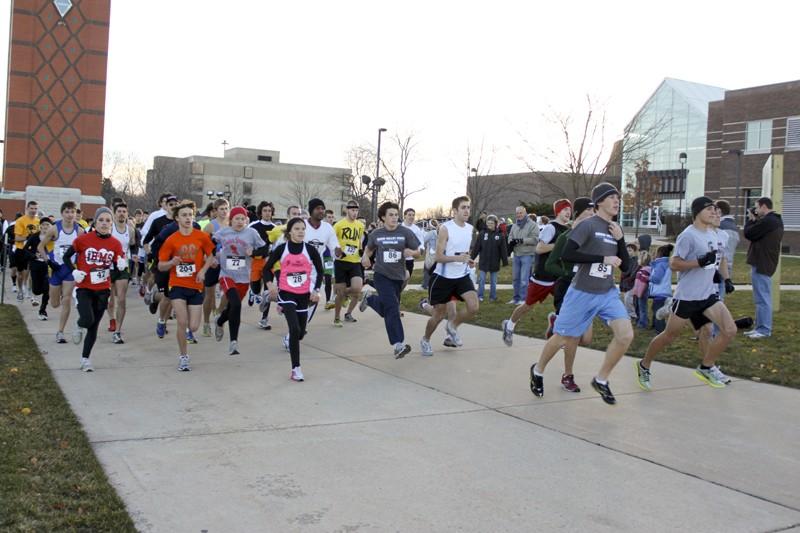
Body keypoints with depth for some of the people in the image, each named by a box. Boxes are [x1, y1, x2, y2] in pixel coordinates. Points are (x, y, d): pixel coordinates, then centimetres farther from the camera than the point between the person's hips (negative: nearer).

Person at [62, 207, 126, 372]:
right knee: (88, 320, -22)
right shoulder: (83, 239, -8)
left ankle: (85, 359, 24)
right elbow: (67, 256, 2)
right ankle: (80, 326, 16)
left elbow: (118, 266, 7)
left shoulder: (115, 244, -1)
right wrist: (74, 272, -12)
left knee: (94, 327, 9)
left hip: (103, 290, 3)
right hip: (84, 288, -3)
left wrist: (122, 264, -16)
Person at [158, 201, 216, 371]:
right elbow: (161, 266, 1)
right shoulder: (171, 240, -4)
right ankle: (183, 357, 10)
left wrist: (203, 270, -7)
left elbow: (210, 256, 10)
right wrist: (172, 262, -20)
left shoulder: (202, 236, -3)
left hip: (196, 286, 1)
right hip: (177, 285, -1)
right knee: (182, 323, -10)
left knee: (193, 327, -2)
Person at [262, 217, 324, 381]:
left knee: (300, 333, 10)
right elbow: (267, 268, 4)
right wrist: (270, 284, -12)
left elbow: (319, 271, 8)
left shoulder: (310, 249, -3)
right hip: (286, 293, -3)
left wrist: (316, 290, -1)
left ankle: (288, 340, 48)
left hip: (304, 295, 3)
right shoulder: (281, 249, -6)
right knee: (295, 329, -18)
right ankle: (296, 369, -11)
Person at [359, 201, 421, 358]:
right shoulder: (376, 234, -2)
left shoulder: (405, 232, -6)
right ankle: (398, 345, -16)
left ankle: (369, 297, 44)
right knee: (392, 307, -18)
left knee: (387, 310, 14)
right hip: (382, 275, -2)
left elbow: (418, 252, -1)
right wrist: (365, 256, -5)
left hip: (398, 276, 2)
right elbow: (369, 248, 17)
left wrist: (411, 252, -24)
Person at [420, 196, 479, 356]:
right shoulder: (445, 228, -16)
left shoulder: (470, 228, 4)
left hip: (462, 275, 5)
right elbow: (439, 257, -18)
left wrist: (469, 261, 1)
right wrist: (457, 258, -33)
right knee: (439, 314, 5)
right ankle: (425, 340, 32)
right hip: (443, 277, -5)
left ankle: (452, 325, 16)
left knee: (474, 307, -14)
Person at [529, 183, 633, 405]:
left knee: (626, 335, -13)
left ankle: (601, 380, 5)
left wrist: (620, 239, -5)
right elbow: (567, 254, -23)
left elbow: (625, 266, 9)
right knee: (563, 339, 7)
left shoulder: (616, 229, 8)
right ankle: (538, 371, 35)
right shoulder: (588, 225, -12)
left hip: (608, 293, 5)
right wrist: (603, 258, -22)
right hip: (582, 294, -5)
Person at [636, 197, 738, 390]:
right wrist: (700, 262, -27)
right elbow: (674, 264, -17)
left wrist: (726, 278, 14)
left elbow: (721, 258, 27)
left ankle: (706, 368, 12)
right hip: (687, 296, -7)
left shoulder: (716, 234, 10)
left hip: (709, 294, 7)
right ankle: (644, 366, 24)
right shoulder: (688, 235, -14)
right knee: (670, 335, 3)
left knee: (730, 330, -6)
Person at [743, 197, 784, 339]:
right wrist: (755, 220, 7)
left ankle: (764, 330, -4)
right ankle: (760, 327, 20)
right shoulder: (776, 220, 16)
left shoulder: (767, 221, -18)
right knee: (762, 298, 14)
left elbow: (748, 234, -13)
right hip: (765, 263, 11)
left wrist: (751, 219, 2)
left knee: (762, 298, -7)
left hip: (761, 264, -11)